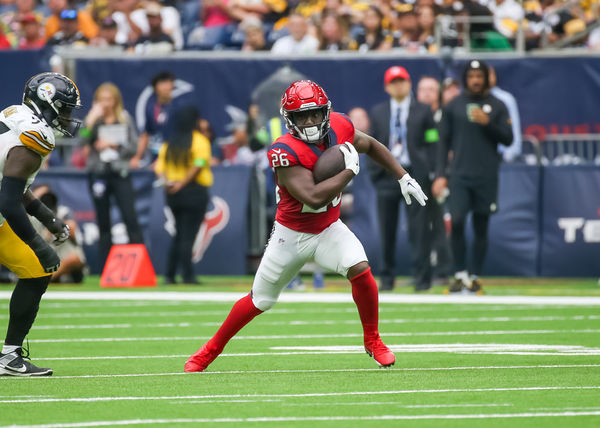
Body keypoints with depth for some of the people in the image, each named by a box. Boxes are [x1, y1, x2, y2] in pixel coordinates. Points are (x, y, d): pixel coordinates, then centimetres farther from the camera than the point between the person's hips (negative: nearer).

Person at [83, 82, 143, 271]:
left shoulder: (125, 119, 6)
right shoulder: (94, 119, 4)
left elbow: (133, 147, 2)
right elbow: (83, 140, -13)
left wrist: (113, 145, -10)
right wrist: (92, 119, -17)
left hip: (120, 173, -1)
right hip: (98, 174, 1)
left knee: (130, 218, -10)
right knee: (103, 223, 5)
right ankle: (106, 268, 9)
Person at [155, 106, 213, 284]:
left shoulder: (169, 142, 13)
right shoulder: (199, 140, -5)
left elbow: (159, 167, 5)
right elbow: (199, 163, -20)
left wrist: (167, 181, -8)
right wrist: (183, 182, -17)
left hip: (173, 194, 5)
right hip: (194, 191, -5)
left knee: (179, 235, 15)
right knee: (188, 235, -6)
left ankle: (169, 275, 11)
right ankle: (188, 276, -9)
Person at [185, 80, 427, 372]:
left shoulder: (338, 128, -12)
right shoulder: (285, 152, -30)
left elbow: (371, 146, 10)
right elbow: (313, 197, -39)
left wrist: (403, 178, 6)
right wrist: (350, 170, -31)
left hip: (329, 230, 3)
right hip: (292, 235, -3)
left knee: (360, 270, -23)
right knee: (260, 301, 8)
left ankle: (373, 341, -2)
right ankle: (211, 350, 29)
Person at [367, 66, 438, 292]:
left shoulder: (423, 111, 7)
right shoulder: (378, 112, 13)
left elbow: (431, 144, 4)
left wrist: (429, 173, -5)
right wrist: (374, 172, 2)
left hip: (415, 174, -2)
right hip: (387, 176, 2)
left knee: (419, 229, -6)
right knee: (387, 230, 3)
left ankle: (422, 278, -3)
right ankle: (387, 278, 9)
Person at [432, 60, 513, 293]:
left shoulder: (497, 106, 5)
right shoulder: (453, 106, 7)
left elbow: (508, 139, 2)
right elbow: (443, 142, 8)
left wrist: (488, 123, -13)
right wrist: (440, 175, 1)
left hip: (487, 176, 0)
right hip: (460, 175, 0)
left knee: (481, 228, 4)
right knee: (456, 222, -13)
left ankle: (475, 277, 11)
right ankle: (460, 274, -2)